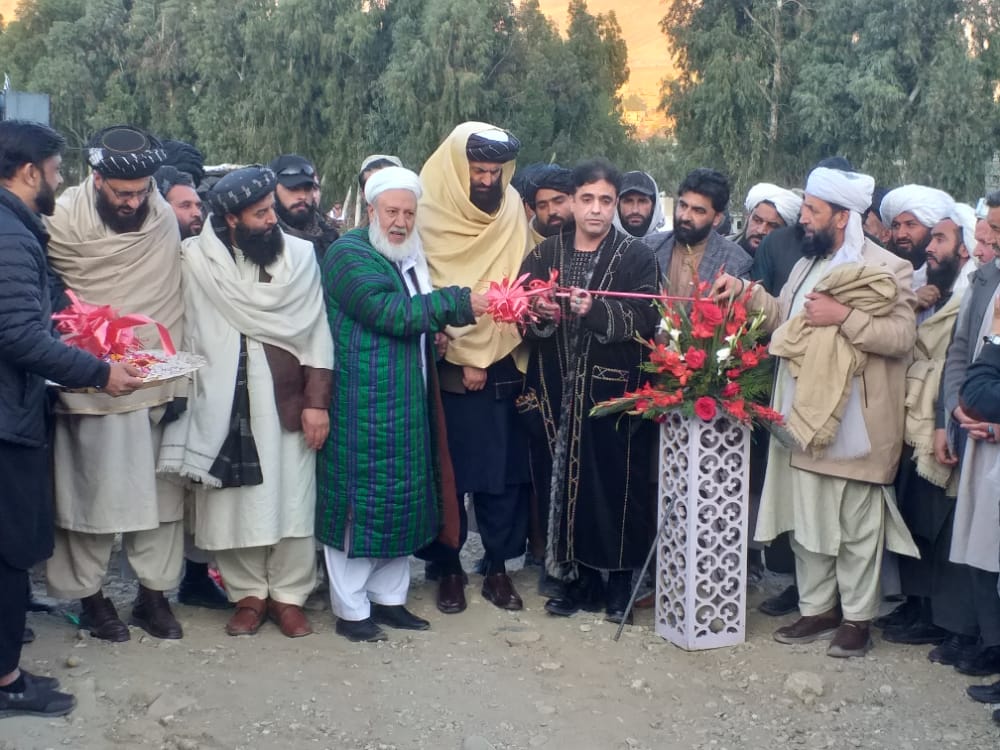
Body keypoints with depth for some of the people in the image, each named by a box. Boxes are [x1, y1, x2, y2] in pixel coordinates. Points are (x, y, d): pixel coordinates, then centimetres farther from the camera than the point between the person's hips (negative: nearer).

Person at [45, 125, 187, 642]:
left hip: (157, 384, 3)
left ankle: (153, 594, 21)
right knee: (91, 493, 6)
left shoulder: (165, 218, 1)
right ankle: (90, 596, 22)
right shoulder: (63, 221, -8)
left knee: (160, 493, 8)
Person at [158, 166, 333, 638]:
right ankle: (248, 594, 23)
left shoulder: (300, 255, 0)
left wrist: (317, 401, -5)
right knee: (233, 503, 7)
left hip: (286, 402, 0)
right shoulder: (197, 258, -2)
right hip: (224, 404, 0)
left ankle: (288, 595, 19)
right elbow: (188, 331, 1)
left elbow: (316, 333, -1)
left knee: (291, 501, 4)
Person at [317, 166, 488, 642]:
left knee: (403, 497, 12)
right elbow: (390, 312, -22)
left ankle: (388, 596, 24)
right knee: (360, 497, -2)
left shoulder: (411, 256, 16)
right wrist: (459, 303, -18)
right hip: (362, 402, -8)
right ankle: (350, 608, 8)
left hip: (408, 402, 8)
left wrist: (437, 321, 6)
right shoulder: (350, 254, -10)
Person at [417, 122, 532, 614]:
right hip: (450, 368, -3)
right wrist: (464, 358, -10)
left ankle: (498, 567, 16)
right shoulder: (431, 215, -5)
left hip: (504, 367, 3)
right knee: (448, 470, 4)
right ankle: (448, 569, 16)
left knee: (505, 469, 5)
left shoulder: (511, 209, 7)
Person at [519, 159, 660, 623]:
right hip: (557, 393, 3)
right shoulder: (544, 255, 11)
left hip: (614, 391, -3)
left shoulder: (637, 257, 2)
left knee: (614, 484, -1)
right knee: (563, 481, 3)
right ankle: (581, 578, 18)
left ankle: (619, 579, 15)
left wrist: (596, 311, -23)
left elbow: (647, 320, -10)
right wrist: (538, 314, -15)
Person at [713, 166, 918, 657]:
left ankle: (857, 618, 17)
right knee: (805, 522, 13)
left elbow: (902, 336, -16)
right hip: (803, 418, 7)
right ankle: (816, 609, 26)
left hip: (854, 426, -7)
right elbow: (784, 319, 20)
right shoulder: (808, 264, 16)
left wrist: (844, 316, -20)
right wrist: (747, 292, 7)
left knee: (857, 526, 4)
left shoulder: (887, 269, -7)